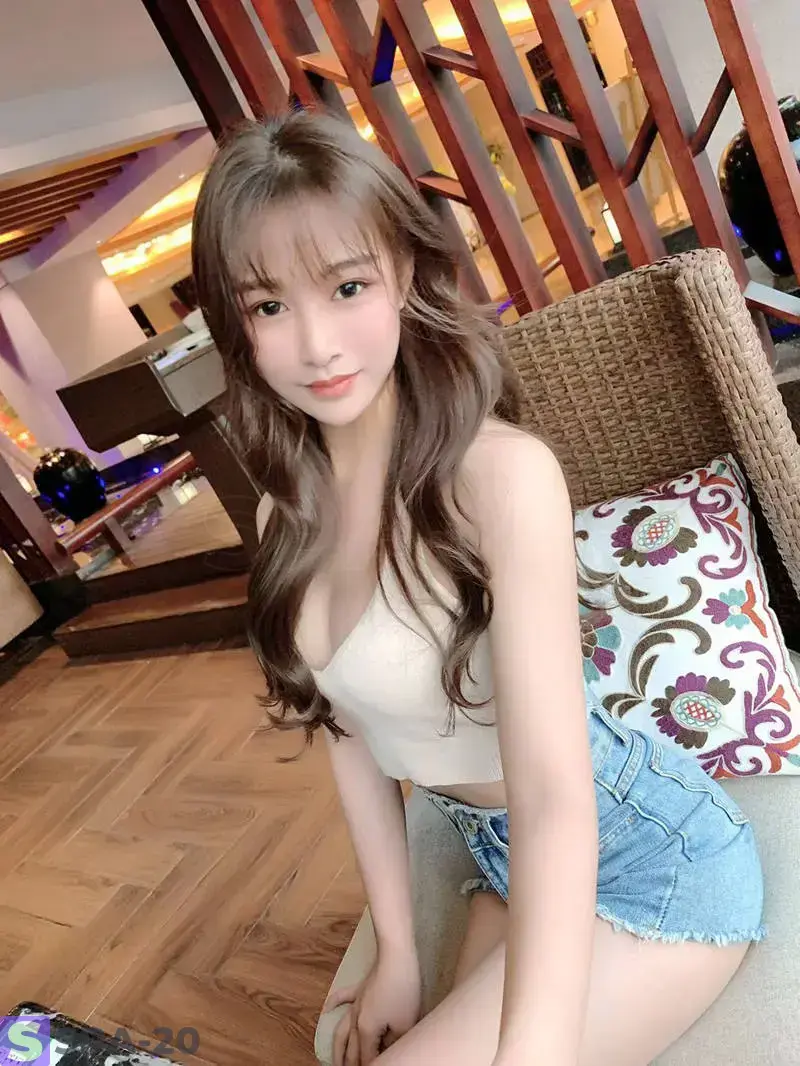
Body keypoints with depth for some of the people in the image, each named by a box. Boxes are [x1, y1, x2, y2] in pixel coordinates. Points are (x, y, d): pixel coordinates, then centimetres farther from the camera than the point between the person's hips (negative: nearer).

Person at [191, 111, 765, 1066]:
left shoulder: (501, 473, -25)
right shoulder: (290, 513, -4)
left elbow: (552, 788, -30)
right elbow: (349, 730, 2)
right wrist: (397, 949, 3)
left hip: (644, 858, -5)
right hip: (501, 861, 6)